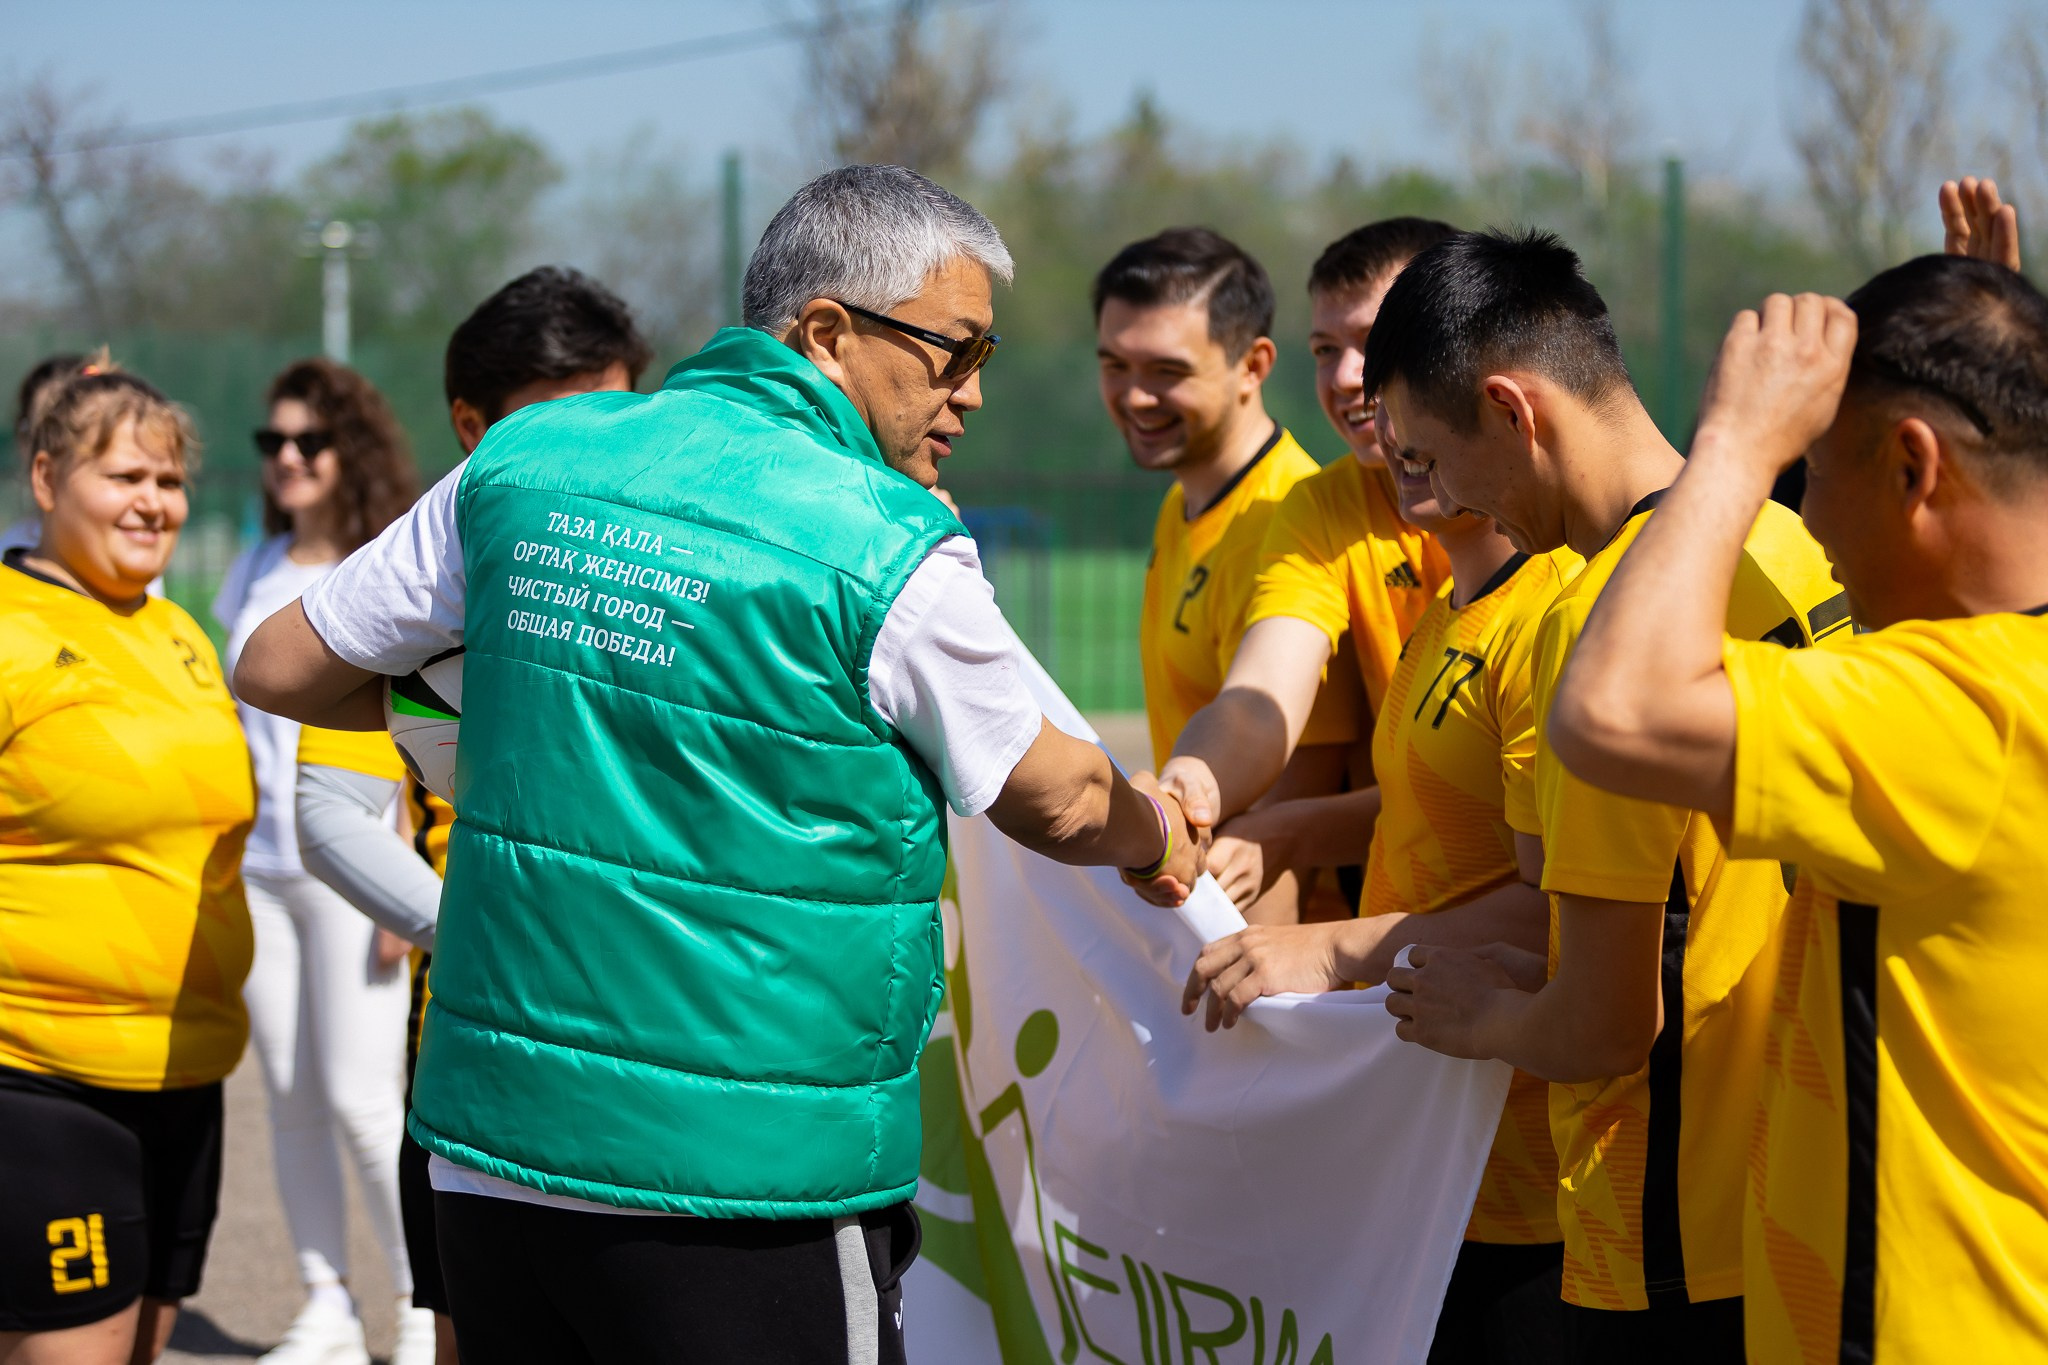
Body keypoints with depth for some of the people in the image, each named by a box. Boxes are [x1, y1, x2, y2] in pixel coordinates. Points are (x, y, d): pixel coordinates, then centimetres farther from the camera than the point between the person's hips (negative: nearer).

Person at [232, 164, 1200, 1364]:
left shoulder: (527, 462, 4)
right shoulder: (894, 556, -11)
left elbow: (281, 669, 13)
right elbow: (1054, 806, 4)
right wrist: (1162, 835, 27)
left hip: (487, 1156, 6)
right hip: (745, 1194, -5)